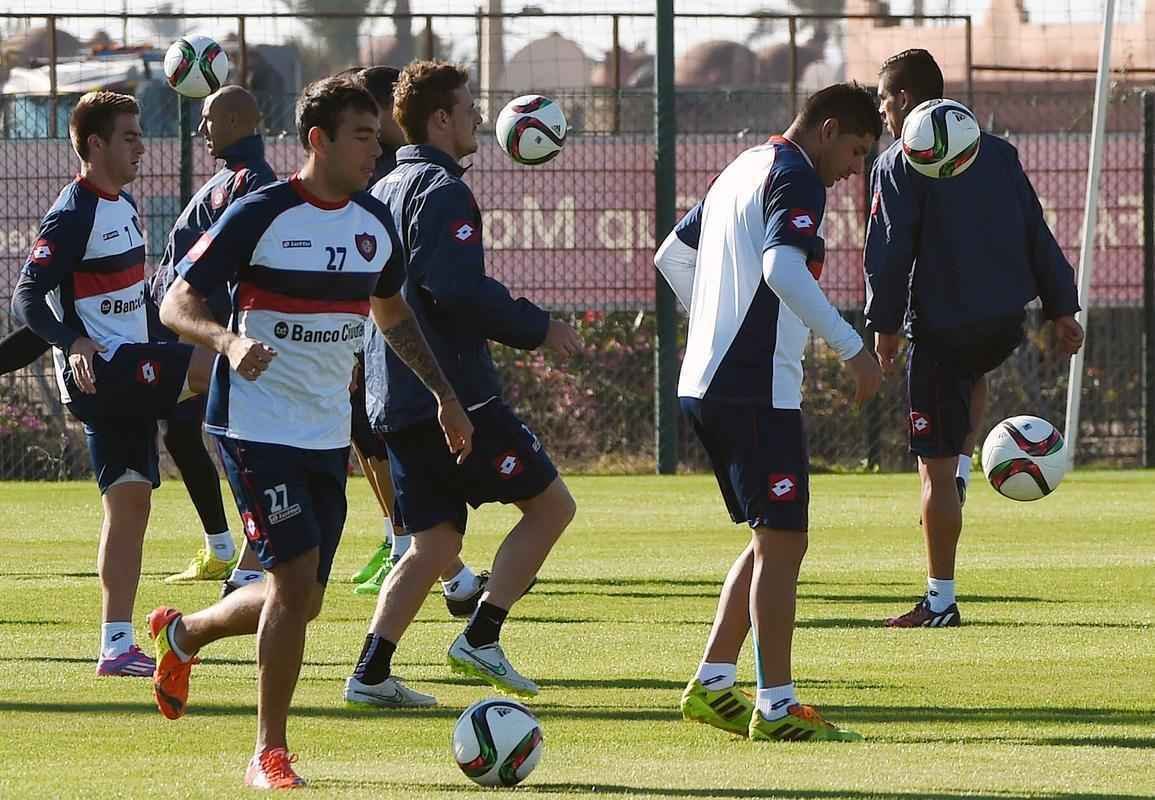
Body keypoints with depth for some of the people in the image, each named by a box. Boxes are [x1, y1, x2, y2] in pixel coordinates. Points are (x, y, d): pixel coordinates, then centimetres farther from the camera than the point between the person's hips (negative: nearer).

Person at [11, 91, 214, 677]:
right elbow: (27, 298, -18)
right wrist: (72, 343, -33)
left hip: (128, 375, 9)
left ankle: (117, 646, 8)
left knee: (130, 500, 6)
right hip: (97, 370, -9)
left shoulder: (122, 205, 16)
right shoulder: (73, 216, -13)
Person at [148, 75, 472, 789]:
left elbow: (392, 314, 25)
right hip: (257, 427, -7)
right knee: (296, 579, -15)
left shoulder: (376, 223, 7)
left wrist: (444, 394, 20)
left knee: (303, 599, 9)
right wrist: (229, 340, -32)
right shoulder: (261, 215, -13)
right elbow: (177, 303, -12)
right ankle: (270, 753, -2)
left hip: (329, 434, 7)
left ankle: (183, 633, 38)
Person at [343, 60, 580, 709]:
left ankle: (372, 673, 2)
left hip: (393, 404, 9)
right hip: (454, 394, -9)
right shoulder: (442, 191, -12)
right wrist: (538, 328, -13)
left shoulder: (382, 193, 18)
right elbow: (460, 291, -23)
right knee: (551, 504, 0)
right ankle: (481, 639, -4)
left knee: (436, 543, 12)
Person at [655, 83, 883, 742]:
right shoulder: (796, 179, -10)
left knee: (773, 539, 16)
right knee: (783, 543, -5)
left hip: (706, 384, 10)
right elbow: (783, 269, -27)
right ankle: (776, 708, -4)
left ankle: (712, 685, 14)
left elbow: (672, 256, 29)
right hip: (759, 389, -10)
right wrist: (853, 347, -25)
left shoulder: (742, 170, 20)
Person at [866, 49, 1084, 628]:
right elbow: (1036, 233, 12)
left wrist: (884, 325, -5)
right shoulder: (998, 153, 11)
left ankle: (940, 602, 1)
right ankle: (963, 465, 20)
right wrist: (1062, 308, 15)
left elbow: (889, 253, -12)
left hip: (943, 329, -6)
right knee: (972, 377, 42)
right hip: (1006, 321, 6)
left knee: (935, 468, -1)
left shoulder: (898, 165, -6)